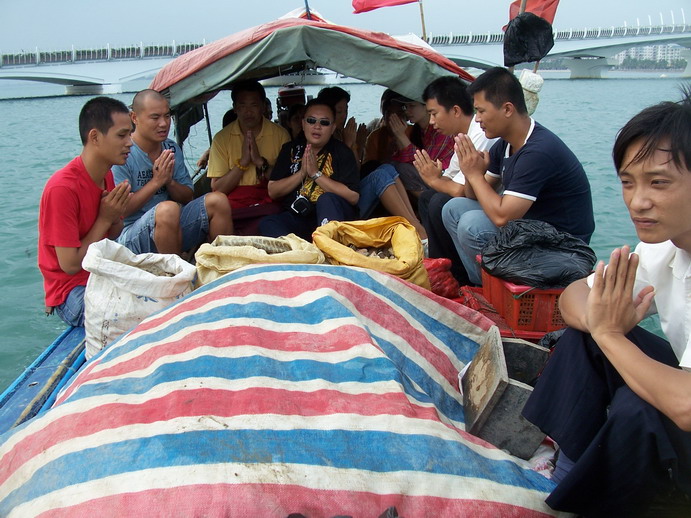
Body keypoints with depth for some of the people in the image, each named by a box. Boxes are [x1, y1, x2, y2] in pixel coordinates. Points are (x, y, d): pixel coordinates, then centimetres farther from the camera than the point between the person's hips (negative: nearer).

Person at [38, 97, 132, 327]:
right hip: (72, 293, -8)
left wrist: (116, 215, -8)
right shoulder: (62, 188, -23)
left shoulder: (106, 174, 3)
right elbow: (70, 265, -21)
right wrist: (104, 219, -15)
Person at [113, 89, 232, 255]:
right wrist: (157, 181, -16)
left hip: (174, 228, 6)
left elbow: (188, 198, 11)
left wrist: (170, 182, -10)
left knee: (217, 201, -11)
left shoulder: (172, 149, 10)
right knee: (168, 209, -35)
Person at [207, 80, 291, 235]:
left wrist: (260, 161, -10)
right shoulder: (222, 138, 7)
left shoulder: (280, 134, 6)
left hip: (268, 206, 0)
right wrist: (242, 162, -9)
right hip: (232, 209, 0)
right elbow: (217, 189, 2)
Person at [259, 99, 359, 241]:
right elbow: (272, 191, 5)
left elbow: (353, 197, -12)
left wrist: (316, 174, -13)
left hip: (331, 216, -2)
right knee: (267, 224, -25)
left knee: (327, 199, -33)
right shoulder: (290, 149, 10)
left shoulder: (342, 152, 0)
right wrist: (302, 173, -9)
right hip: (296, 217, 3)